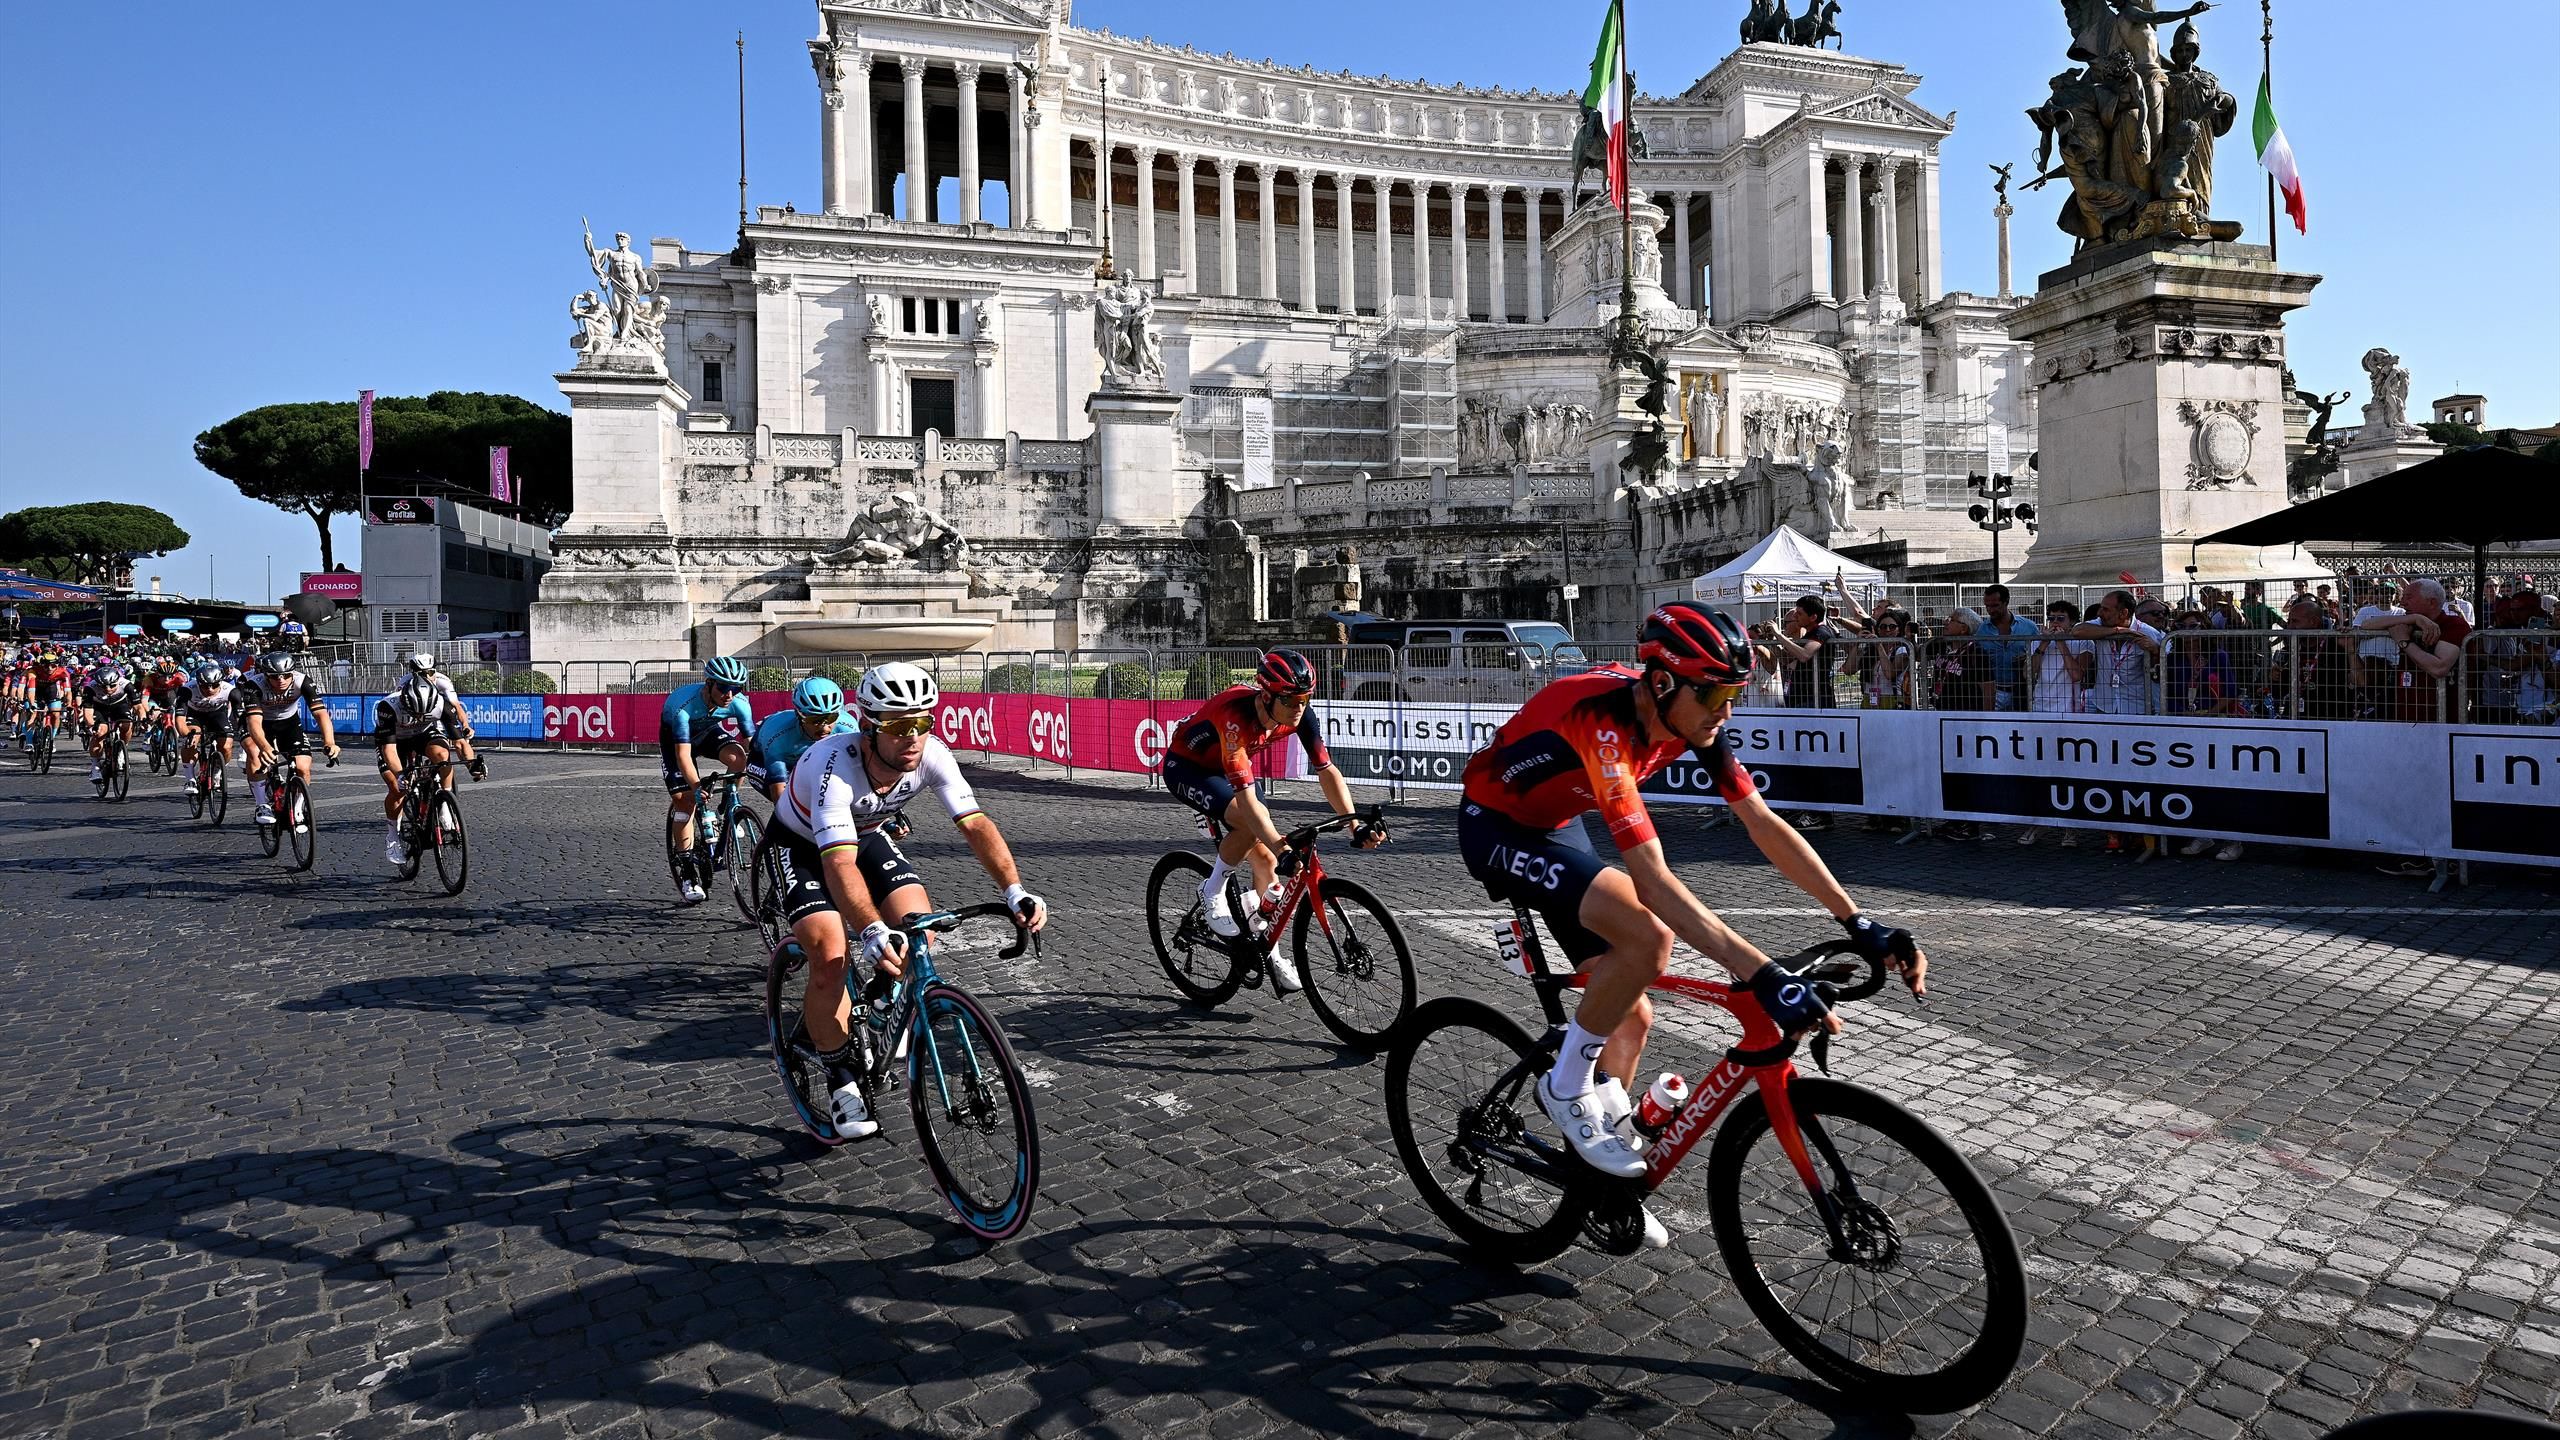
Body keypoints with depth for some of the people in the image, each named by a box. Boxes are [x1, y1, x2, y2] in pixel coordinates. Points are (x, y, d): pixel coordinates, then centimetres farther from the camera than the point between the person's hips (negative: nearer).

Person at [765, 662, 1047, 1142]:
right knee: (831, 958, -21)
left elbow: (975, 823, -29)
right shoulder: (834, 765, -39)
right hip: (801, 845, -4)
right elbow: (840, 863, -49)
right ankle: (840, 1077, 2)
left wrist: (1015, 891, -44)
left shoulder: (931, 755, -26)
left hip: (865, 835, 4)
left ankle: (879, 1008, 15)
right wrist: (872, 932, -64)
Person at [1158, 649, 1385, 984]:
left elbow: (1327, 770, -17)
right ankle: (1212, 894, -9)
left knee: (1265, 861, 0)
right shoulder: (1236, 716, -41)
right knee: (1251, 823, -32)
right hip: (1185, 767, -6)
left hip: (1229, 767, 6)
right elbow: (1246, 798, -45)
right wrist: (1283, 848, -52)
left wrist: (1356, 826, -27)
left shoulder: (1300, 713, -22)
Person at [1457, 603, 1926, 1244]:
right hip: (1495, 829, -8)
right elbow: (1652, 880, -43)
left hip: (1555, 826, 8)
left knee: (1632, 1016, 5)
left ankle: (1598, 1174, 24)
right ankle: (1568, 1087, -7)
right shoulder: (1603, 724, -37)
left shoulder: (1689, 716, -14)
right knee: (1647, 940, -30)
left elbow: (1765, 826, -10)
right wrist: (1761, 974, -47)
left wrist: (1860, 923, -16)